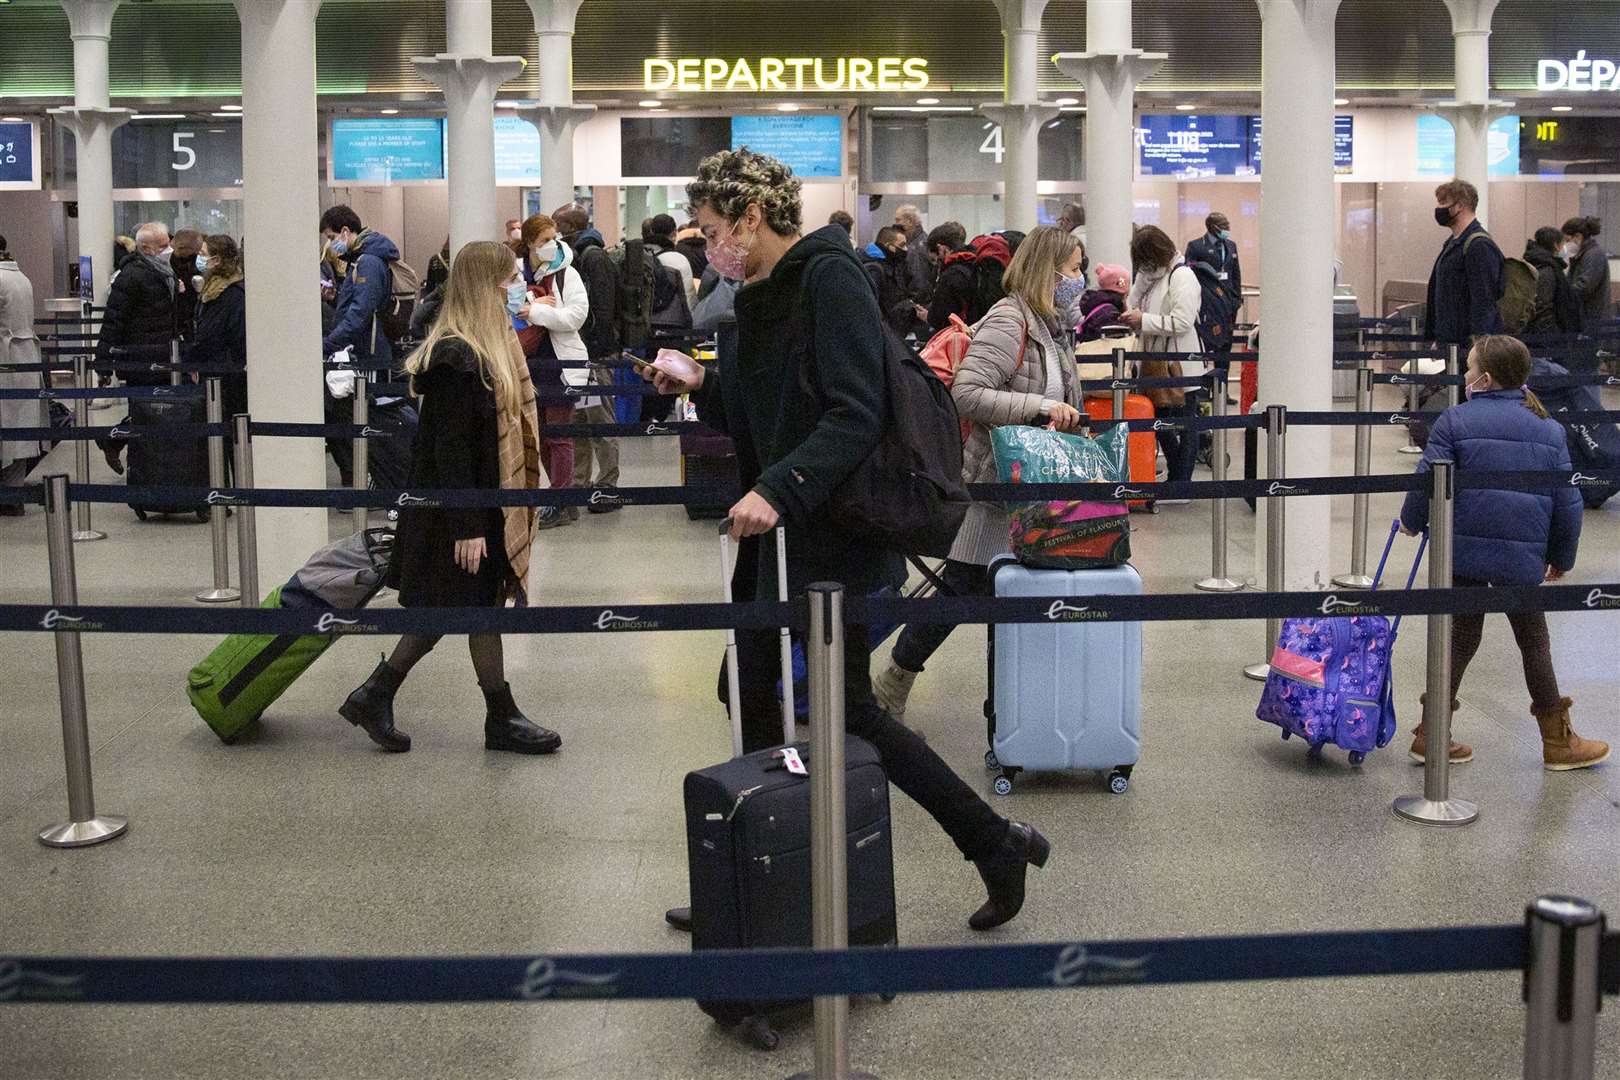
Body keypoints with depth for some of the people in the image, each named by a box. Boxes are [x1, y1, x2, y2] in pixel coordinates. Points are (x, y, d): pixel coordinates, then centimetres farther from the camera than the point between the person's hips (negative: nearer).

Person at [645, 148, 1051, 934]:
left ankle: (997, 843, 10)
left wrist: (779, 489, -29)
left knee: (845, 711, -4)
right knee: (758, 707, 12)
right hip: (772, 540, 9)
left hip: (829, 542, -9)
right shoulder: (761, 295, 15)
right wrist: (700, 386, 7)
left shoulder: (829, 279, -13)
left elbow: (856, 417, -22)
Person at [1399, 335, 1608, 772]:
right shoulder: (1550, 429, 5)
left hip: (1464, 551, -1)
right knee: (1534, 642, 12)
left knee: (1460, 638, 10)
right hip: (1524, 556, 1)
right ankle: (1558, 742, 19)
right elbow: (1567, 500, 7)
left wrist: (1411, 521, 10)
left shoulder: (1455, 421, -5)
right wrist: (1562, 556, 19)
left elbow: (1428, 482, -9)